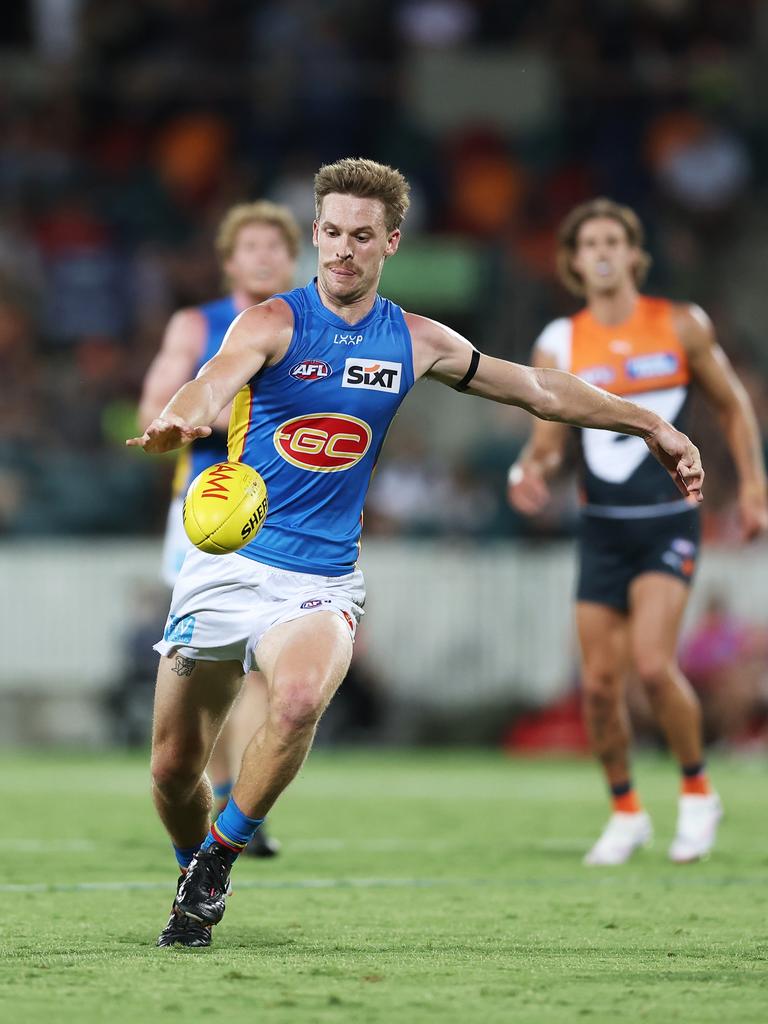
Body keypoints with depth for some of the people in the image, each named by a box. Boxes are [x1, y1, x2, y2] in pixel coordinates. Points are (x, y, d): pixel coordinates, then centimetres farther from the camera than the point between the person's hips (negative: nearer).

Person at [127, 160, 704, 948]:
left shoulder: (416, 342, 5)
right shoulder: (275, 322, -7)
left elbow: (537, 389, 17)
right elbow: (219, 378, -30)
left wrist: (650, 425, 19)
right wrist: (180, 417, -53)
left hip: (322, 580, 1)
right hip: (227, 564, -1)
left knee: (299, 699, -31)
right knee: (175, 765, 3)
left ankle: (215, 864, -12)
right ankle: (194, 876, 35)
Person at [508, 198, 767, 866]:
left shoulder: (682, 326, 0)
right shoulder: (559, 345, 3)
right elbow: (547, 441, 3)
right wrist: (530, 472, -19)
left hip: (670, 521, -3)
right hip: (602, 528, 3)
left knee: (652, 663, -20)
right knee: (600, 682, 0)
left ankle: (697, 793, 2)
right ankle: (626, 813, 20)